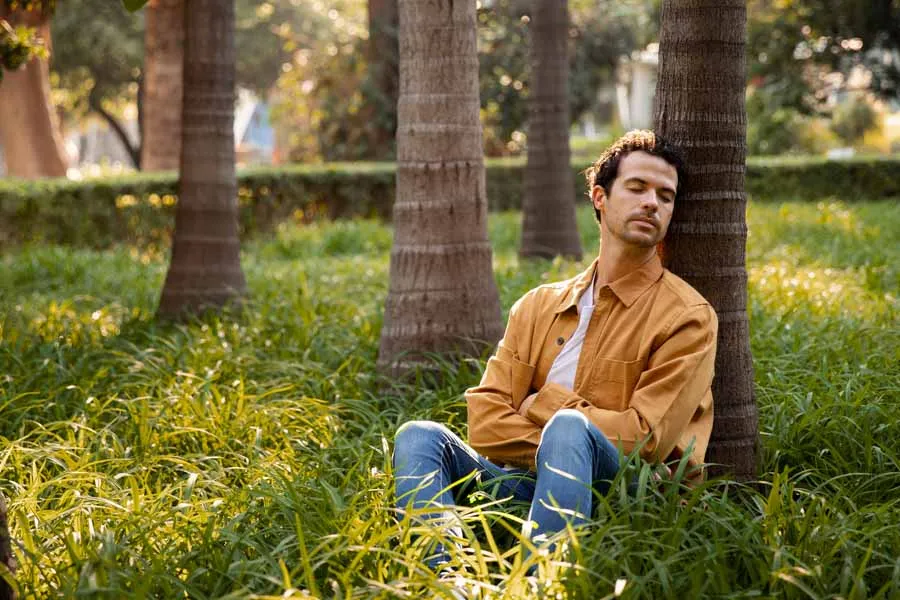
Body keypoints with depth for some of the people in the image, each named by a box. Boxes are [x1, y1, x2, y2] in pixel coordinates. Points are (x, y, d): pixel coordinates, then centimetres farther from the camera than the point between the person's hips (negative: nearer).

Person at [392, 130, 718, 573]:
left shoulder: (687, 317, 3)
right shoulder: (537, 307, 17)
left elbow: (645, 440, -8)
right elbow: (486, 424, 6)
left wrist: (542, 405, 0)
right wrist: (562, 453, -9)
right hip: (522, 485, 5)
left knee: (568, 429, -33)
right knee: (419, 436, -17)